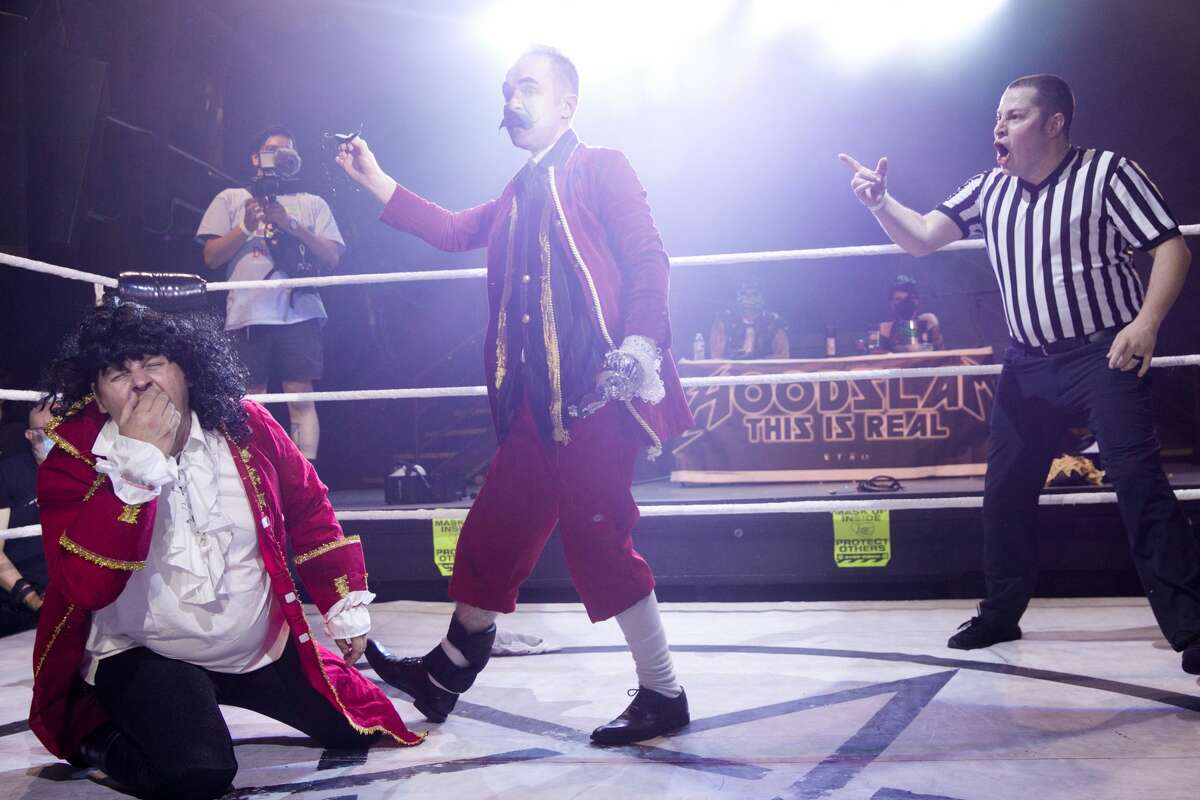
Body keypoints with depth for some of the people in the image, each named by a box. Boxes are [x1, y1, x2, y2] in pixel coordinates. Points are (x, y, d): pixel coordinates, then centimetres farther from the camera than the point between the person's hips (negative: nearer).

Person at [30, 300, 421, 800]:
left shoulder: (244, 427, -8)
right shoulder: (72, 464, -15)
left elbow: (308, 507, 6)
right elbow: (89, 587, -29)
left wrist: (346, 606, 4)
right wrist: (140, 462, -33)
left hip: (262, 646, 5)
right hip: (141, 657, -4)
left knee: (355, 725, 7)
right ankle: (101, 739, 5)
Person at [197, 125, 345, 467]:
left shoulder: (312, 204, 19)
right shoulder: (231, 199, 19)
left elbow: (331, 258, 7)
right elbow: (211, 258, 10)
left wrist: (292, 225, -5)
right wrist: (247, 226, -4)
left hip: (299, 311, 0)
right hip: (248, 314, 0)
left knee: (301, 398, -8)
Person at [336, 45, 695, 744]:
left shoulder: (601, 169, 1)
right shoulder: (521, 196, 24)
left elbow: (647, 258, -8)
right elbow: (453, 230, 22)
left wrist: (639, 345, -21)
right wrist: (375, 179, 19)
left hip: (597, 393, -8)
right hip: (537, 400, 8)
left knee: (598, 537, -8)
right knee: (493, 531, 13)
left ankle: (663, 694, 6)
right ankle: (445, 674, 28)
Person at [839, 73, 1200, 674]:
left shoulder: (1107, 173, -8)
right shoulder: (988, 189, 7)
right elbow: (922, 239, 3)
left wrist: (1146, 322, -23)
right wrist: (880, 202, -16)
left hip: (1104, 354, -6)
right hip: (1027, 363, 6)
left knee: (1138, 481, -14)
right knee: (1004, 489, 9)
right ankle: (1000, 613, 25)